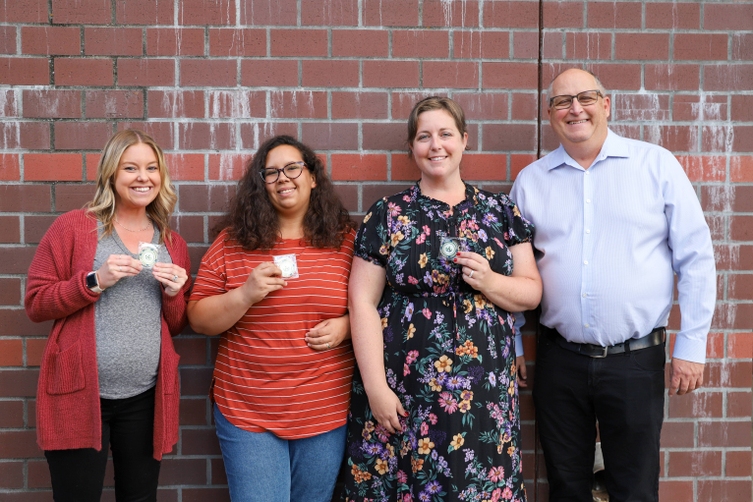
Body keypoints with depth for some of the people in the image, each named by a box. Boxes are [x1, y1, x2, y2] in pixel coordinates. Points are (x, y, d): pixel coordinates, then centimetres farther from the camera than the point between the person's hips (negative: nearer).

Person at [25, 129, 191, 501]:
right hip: (78, 395, -3)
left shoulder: (173, 244, 8)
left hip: (145, 398, 4)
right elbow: (35, 303, -5)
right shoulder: (72, 227, -3)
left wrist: (173, 293, -8)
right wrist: (95, 280, -18)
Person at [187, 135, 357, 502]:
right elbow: (198, 320, 0)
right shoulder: (233, 242, -1)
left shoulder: (345, 240, 0)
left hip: (326, 413, 1)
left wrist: (345, 326, -12)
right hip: (248, 413, -1)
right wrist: (245, 295, -16)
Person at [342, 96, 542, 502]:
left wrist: (490, 282, -12)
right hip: (405, 394, -1)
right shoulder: (387, 215, 0)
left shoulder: (500, 211, 6)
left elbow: (533, 291, 8)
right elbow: (362, 302, -4)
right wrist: (376, 388, -9)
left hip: (484, 393, 2)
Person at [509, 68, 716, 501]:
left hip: (637, 357, -2)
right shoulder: (531, 181, 6)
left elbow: (696, 258, 0)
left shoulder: (657, 165, -1)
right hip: (560, 358, 2)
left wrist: (692, 346, -3)